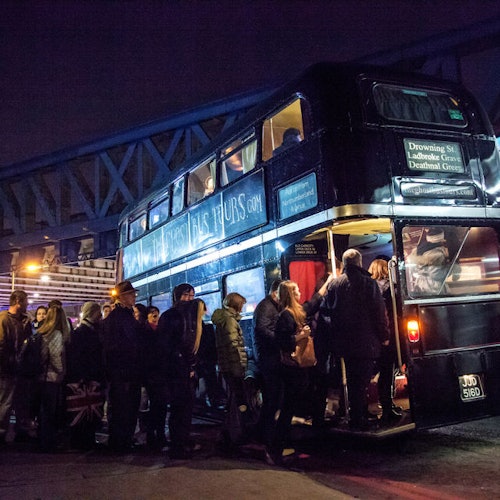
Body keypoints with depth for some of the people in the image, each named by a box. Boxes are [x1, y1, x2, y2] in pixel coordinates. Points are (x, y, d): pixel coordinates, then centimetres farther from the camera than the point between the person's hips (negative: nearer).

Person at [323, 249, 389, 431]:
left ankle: (356, 417, 26)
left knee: (352, 380, 16)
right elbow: (380, 312, -8)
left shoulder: (334, 284, 2)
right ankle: (359, 419, 1)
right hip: (366, 341, -4)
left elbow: (328, 311, 7)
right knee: (362, 381, 0)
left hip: (344, 342, 5)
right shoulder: (368, 282, -9)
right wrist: (384, 336, 2)